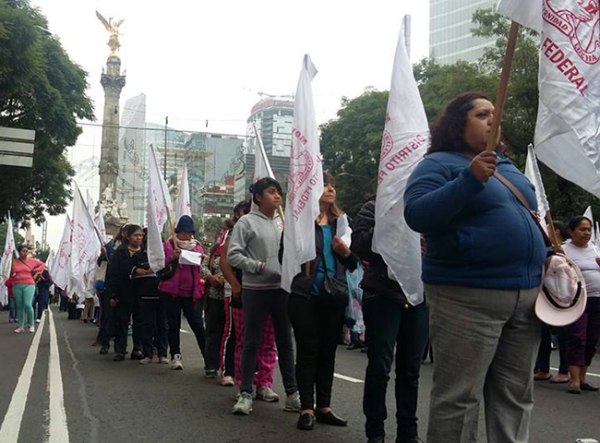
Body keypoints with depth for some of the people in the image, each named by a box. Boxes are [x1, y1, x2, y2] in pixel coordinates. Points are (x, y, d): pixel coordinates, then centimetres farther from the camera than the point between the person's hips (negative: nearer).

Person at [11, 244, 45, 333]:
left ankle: (31, 324, 1)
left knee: (28, 304, -14)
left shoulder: (32, 261, 6)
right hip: (17, 286, 1)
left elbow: (42, 264, 20)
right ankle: (21, 326, 12)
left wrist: (36, 271, 8)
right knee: (19, 306, 4)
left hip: (29, 285, -1)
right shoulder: (13, 261, 3)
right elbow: (9, 273, 9)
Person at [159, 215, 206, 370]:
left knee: (198, 325, -4)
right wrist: (172, 256, -16)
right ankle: (175, 356, 13)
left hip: (192, 292, 1)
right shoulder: (168, 245, 6)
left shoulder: (197, 246, 13)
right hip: (172, 291, -1)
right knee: (173, 325, 4)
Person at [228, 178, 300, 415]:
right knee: (252, 342, 1)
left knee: (285, 342, 10)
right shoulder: (247, 222, -5)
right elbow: (233, 255, -11)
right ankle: (245, 394, 11)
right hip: (255, 289, -5)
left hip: (281, 289, 6)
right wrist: (258, 266, -18)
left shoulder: (281, 225, 13)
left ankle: (292, 393, 17)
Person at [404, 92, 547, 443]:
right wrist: (470, 180, -25)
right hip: (468, 296, -7)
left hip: (526, 293, 8)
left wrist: (548, 257, 14)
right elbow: (416, 215, -19)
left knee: (516, 395, 13)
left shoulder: (507, 166, 20)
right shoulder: (439, 164, -3)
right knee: (459, 398, -3)